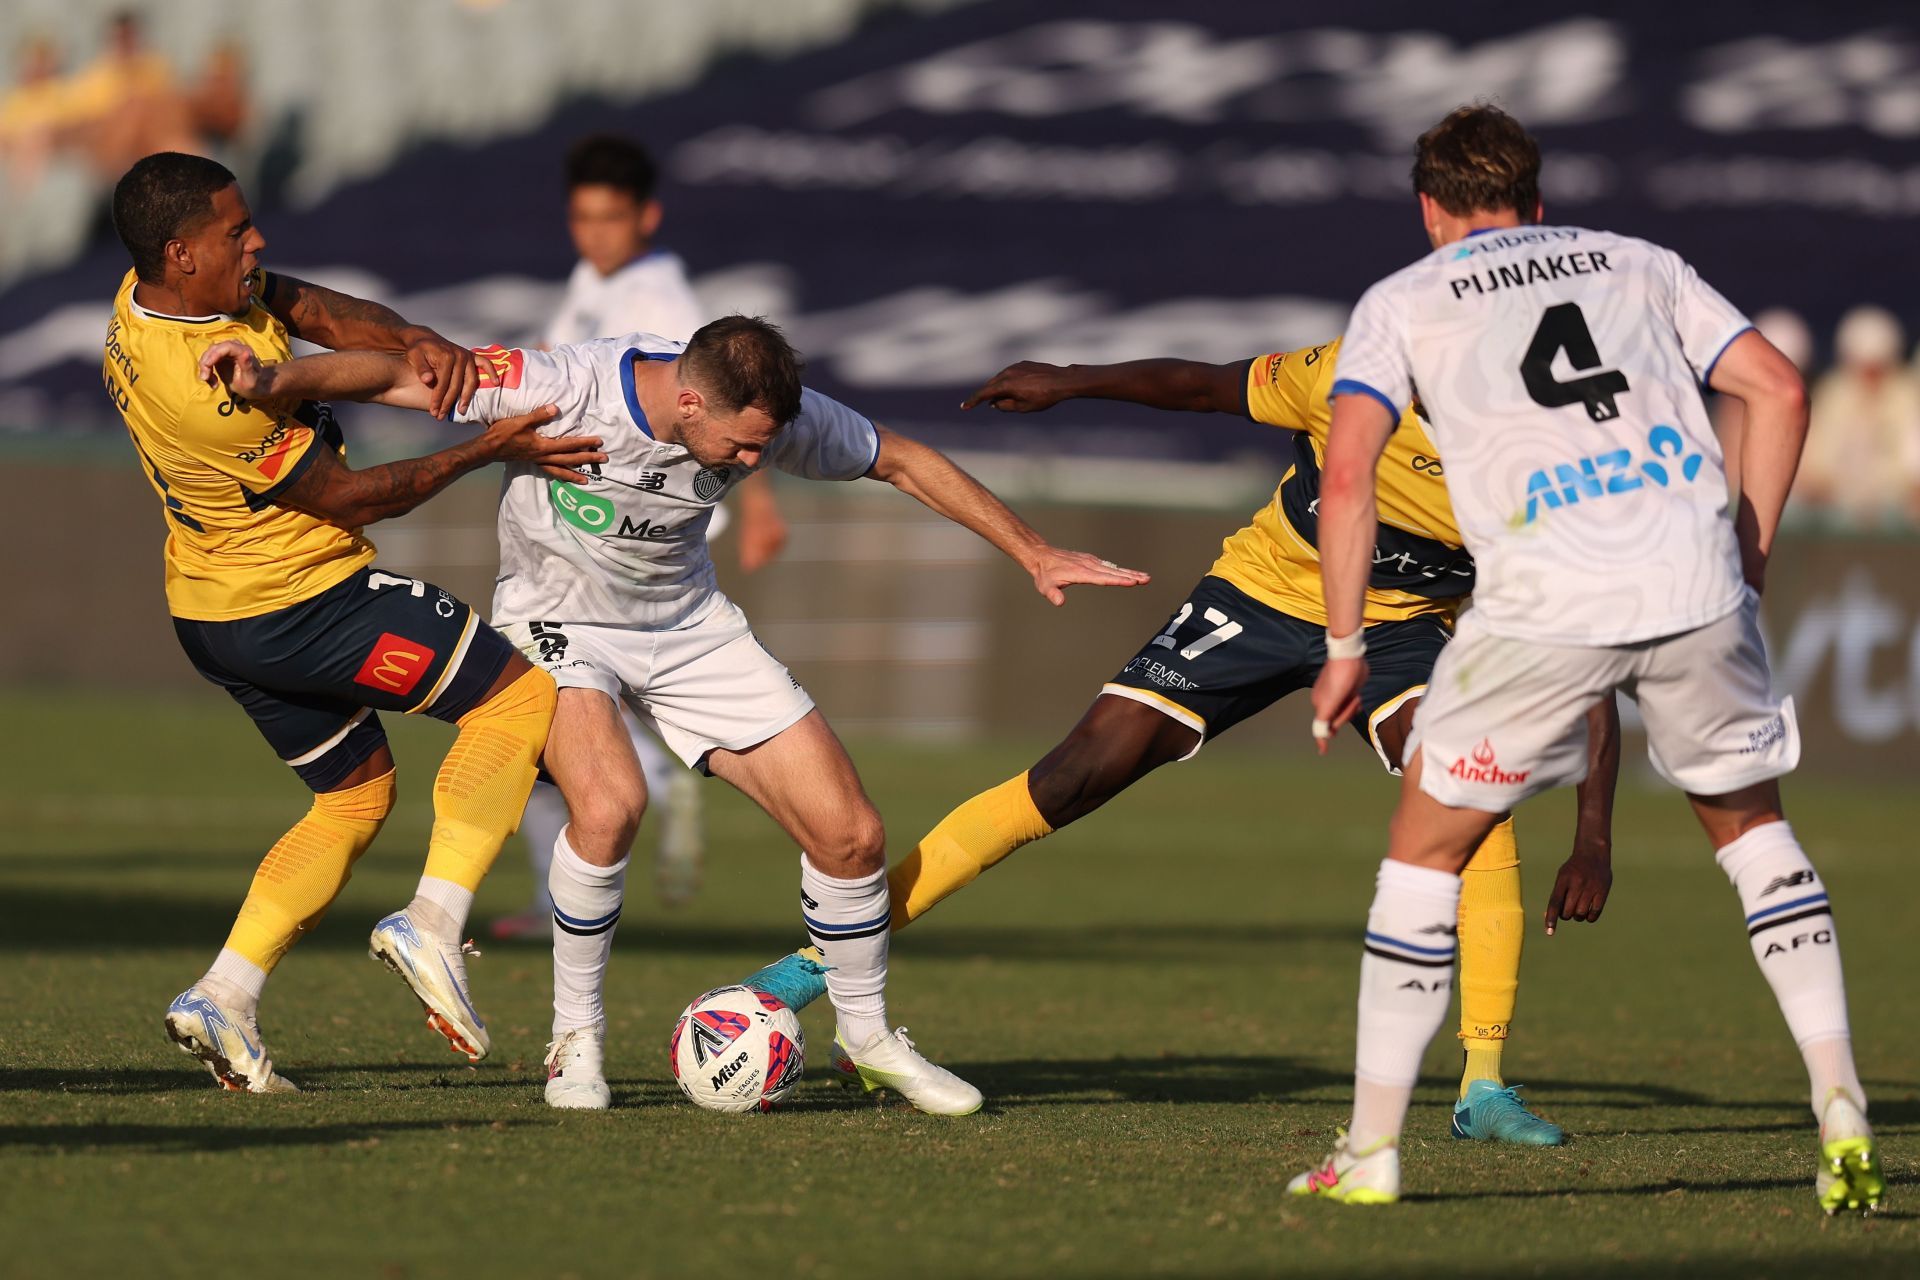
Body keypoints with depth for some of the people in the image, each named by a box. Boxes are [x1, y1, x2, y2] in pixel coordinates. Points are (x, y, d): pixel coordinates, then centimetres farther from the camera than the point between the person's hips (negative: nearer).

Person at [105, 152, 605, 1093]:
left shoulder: (153, 297, -3)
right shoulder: (209, 391, -30)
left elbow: (320, 312, -4)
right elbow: (348, 497, -20)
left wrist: (414, 342, -24)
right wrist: (486, 450, -18)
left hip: (212, 613, 10)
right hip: (305, 604, -10)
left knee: (355, 793, 22)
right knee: (518, 696, 2)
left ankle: (224, 995, 11)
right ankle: (432, 922, -7)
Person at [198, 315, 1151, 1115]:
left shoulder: (769, 415, -20)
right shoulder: (564, 390, -31)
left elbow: (901, 463, -4)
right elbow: (401, 376, -24)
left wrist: (1032, 554, -2)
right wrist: (276, 383, -38)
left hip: (687, 626, 4)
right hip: (558, 622, -4)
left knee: (849, 832, -4)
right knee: (609, 801, -34)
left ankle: (867, 1039, 22)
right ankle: (576, 1038, -11)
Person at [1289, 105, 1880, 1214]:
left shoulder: (1403, 302, 16)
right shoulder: (1639, 263, 24)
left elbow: (1348, 470, 1)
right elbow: (1779, 388, 15)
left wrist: (1346, 646, 8)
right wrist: (1749, 564, 21)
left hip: (1547, 603, -3)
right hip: (1695, 581, 3)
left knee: (1426, 851, 13)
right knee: (1749, 823, 22)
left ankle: (1373, 1150, 11)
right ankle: (1842, 1115, 12)